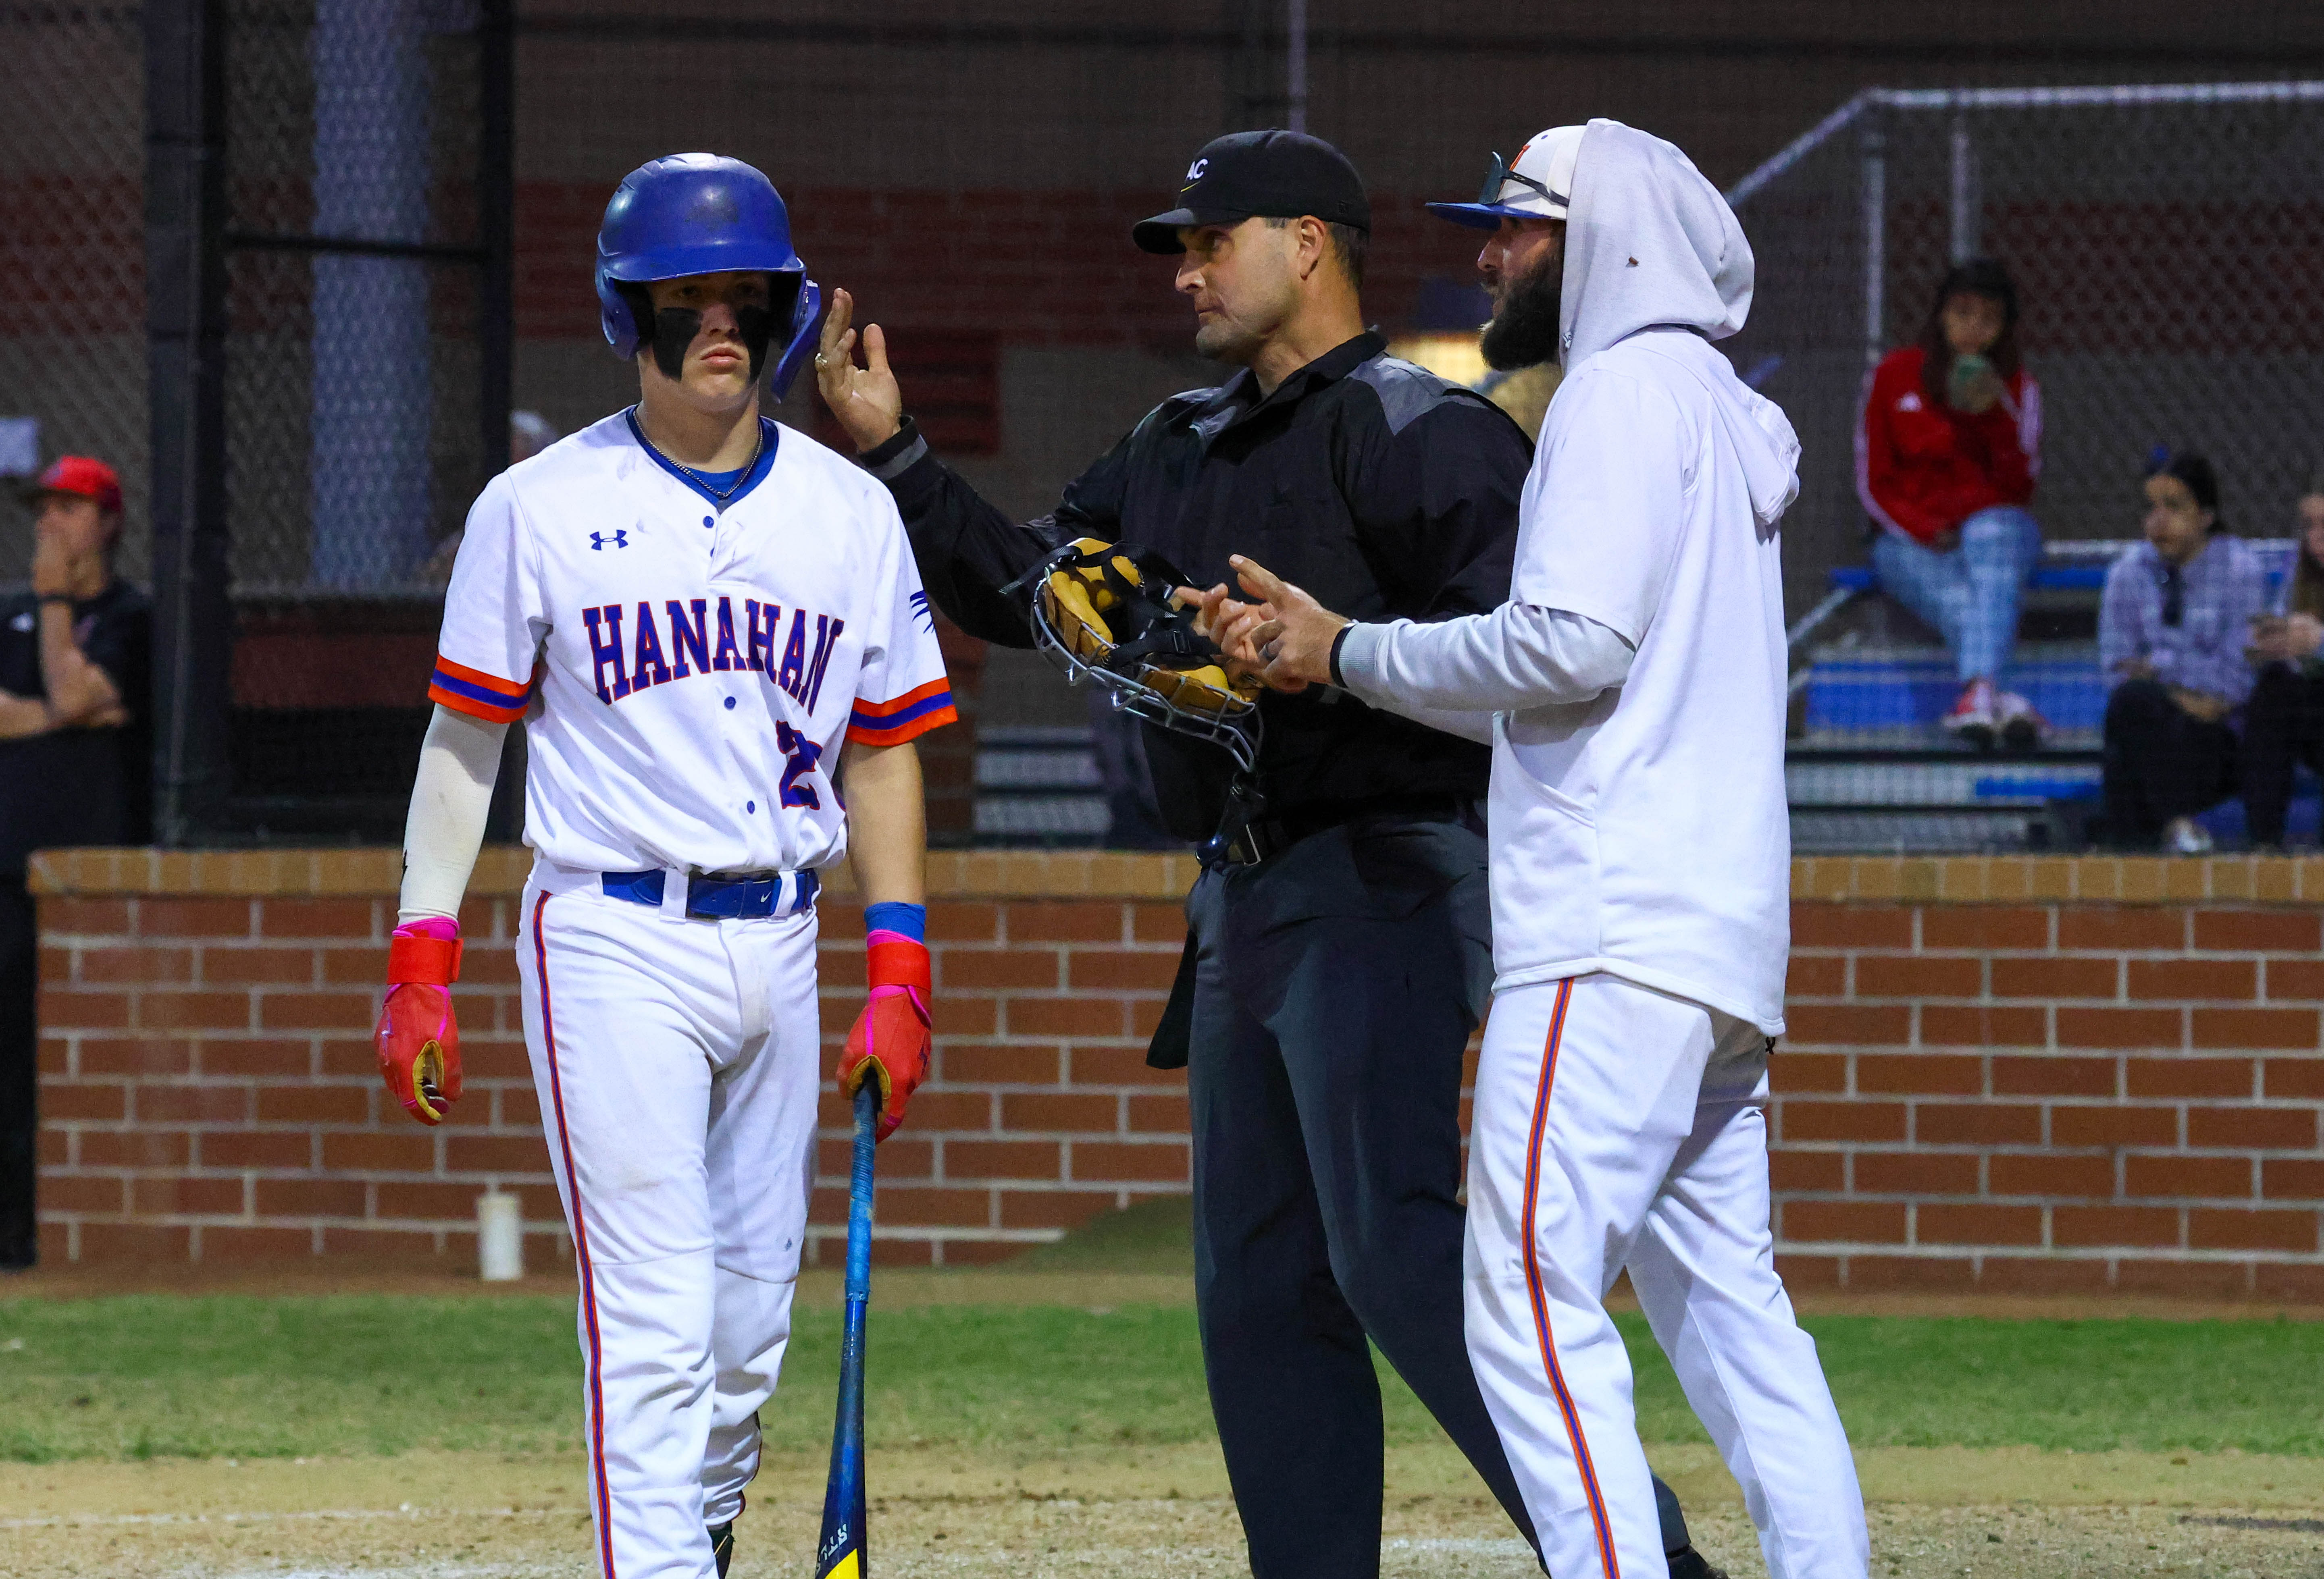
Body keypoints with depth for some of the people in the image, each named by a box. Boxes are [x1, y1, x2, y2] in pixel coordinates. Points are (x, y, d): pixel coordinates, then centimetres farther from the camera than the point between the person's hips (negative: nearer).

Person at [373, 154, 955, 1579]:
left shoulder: (851, 513, 8)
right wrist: (422, 969, -4)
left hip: (780, 945, 4)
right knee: (654, 1317, -12)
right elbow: (464, 741, 3)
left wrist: (899, 983, 2)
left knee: (752, 1319, 9)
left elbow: (883, 759, 11)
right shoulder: (541, 508, -1)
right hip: (613, 940, -4)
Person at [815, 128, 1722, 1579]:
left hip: (1384, 882, -9)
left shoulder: (1420, 433, -8)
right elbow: (1023, 588, 20)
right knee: (1258, 1286, 7)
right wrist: (892, 453, 12)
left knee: (1395, 1252, -20)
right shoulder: (1181, 450, 19)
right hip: (1245, 903, 9)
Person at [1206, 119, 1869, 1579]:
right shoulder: (1721, 413, 25)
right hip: (1721, 943, 10)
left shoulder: (1630, 386, -5)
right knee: (1725, 1298, 9)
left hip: (1615, 936, -10)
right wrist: (1321, 648, 18)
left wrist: (1355, 654, -5)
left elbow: (1574, 643, -17)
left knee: (1533, 1292, -13)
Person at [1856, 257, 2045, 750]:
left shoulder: (2018, 388, 8)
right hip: (1909, 540, 0)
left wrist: (1996, 414, -18)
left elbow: (2020, 487, -3)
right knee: (1959, 599, -36)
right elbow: (1874, 483, 4)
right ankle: (2002, 704, -65)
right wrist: (1927, 532, -13)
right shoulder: (1894, 377, 6)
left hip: (1997, 528, 0)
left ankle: (1976, 693, -62)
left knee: (1993, 534, -40)